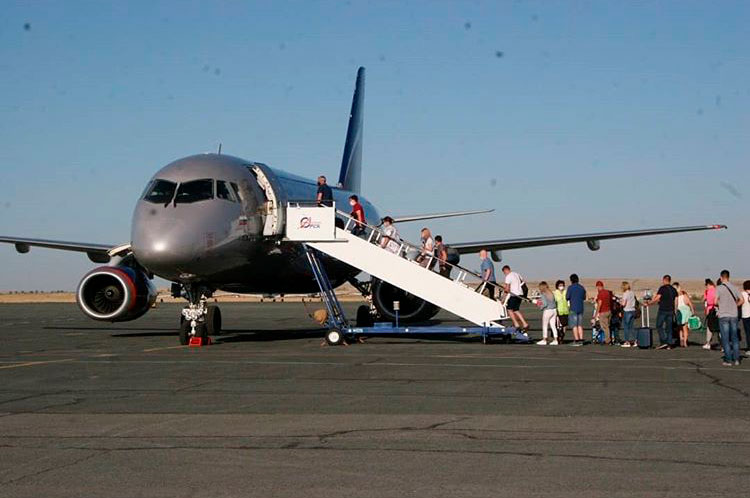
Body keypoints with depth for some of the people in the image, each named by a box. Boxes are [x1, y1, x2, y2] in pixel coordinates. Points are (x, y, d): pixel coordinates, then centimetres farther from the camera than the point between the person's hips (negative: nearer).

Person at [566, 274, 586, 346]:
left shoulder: (570, 287, -9)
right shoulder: (582, 287, 9)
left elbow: (567, 297, -9)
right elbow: (584, 297, 17)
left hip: (573, 308, -5)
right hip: (581, 308, 5)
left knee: (574, 325, -4)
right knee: (580, 325, 9)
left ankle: (576, 340, -8)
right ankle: (581, 340, 6)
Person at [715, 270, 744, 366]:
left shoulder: (719, 288, -8)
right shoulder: (734, 288, 6)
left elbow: (715, 301, -16)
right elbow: (742, 300, 7)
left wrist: (718, 305, 6)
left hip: (723, 315, -4)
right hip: (734, 315, 4)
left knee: (725, 339, 0)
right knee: (734, 338, 11)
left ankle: (728, 360, -1)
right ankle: (736, 359, 10)